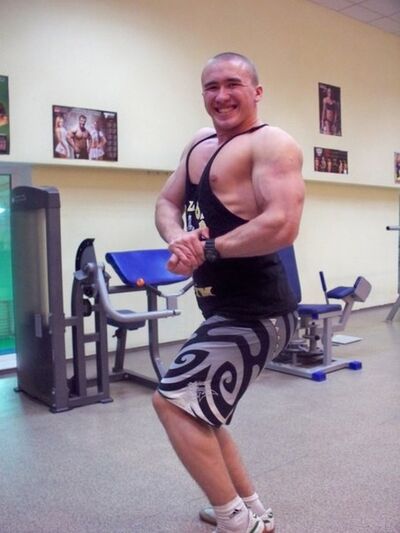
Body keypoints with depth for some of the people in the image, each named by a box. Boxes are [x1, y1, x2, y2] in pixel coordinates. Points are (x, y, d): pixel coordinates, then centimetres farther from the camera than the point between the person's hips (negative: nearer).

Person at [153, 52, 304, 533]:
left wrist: (208, 248, -18)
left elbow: (282, 225, -27)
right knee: (197, 411, 20)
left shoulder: (271, 144, -13)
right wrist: (178, 240, -10)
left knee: (173, 400, -13)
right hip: (225, 308, 10)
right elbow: (166, 203, 12)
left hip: (254, 311, -10)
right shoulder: (200, 143, 14)